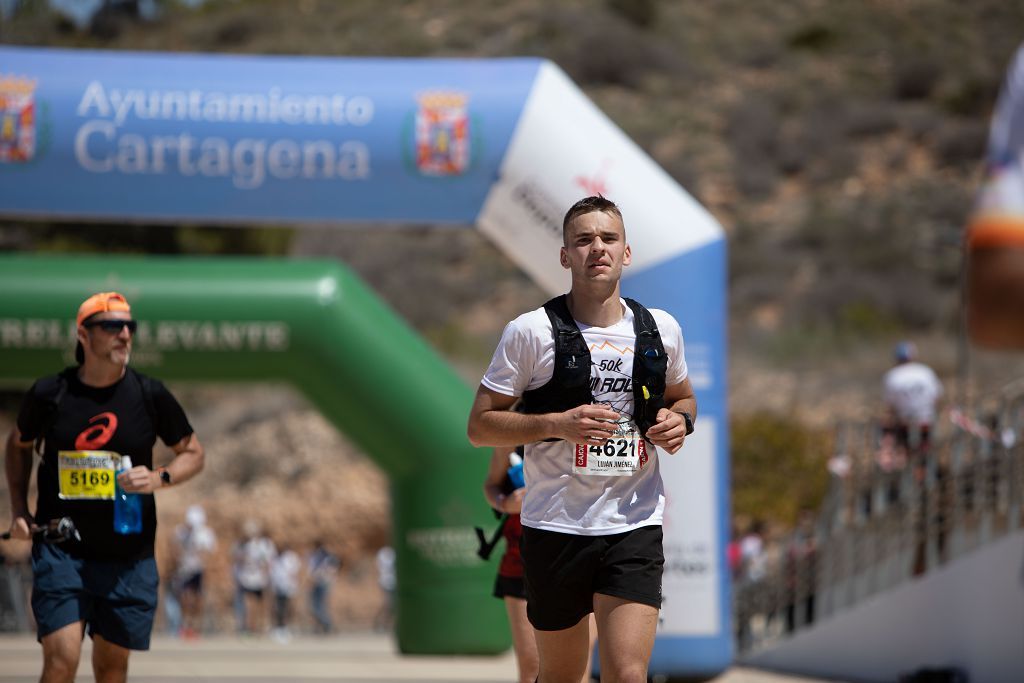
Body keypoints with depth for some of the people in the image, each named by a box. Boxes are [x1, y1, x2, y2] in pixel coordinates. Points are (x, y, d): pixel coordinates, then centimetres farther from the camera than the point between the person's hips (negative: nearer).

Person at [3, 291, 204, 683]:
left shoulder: (150, 396, -2)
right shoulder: (48, 394, -3)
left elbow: (193, 454, 9)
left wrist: (159, 478, -12)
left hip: (128, 557, 2)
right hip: (60, 550, -2)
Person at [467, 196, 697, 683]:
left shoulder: (661, 330, 6)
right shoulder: (531, 331, -5)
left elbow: (682, 397, 25)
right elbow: (479, 426, -4)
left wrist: (679, 420, 1)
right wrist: (557, 424, -18)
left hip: (635, 527, 1)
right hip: (556, 527, -1)